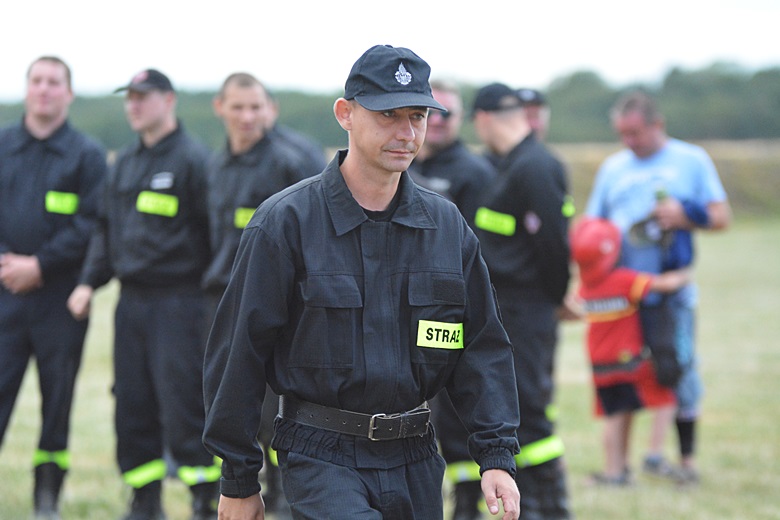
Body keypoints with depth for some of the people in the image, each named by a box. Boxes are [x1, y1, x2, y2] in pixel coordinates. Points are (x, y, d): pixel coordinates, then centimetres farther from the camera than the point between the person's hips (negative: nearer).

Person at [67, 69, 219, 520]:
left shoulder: (193, 158, -6)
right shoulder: (124, 164, 16)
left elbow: (215, 230, -9)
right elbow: (107, 229, 22)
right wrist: (90, 281, 10)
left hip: (179, 301, -7)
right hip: (131, 302, 7)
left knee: (184, 406, -10)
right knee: (133, 408, 7)